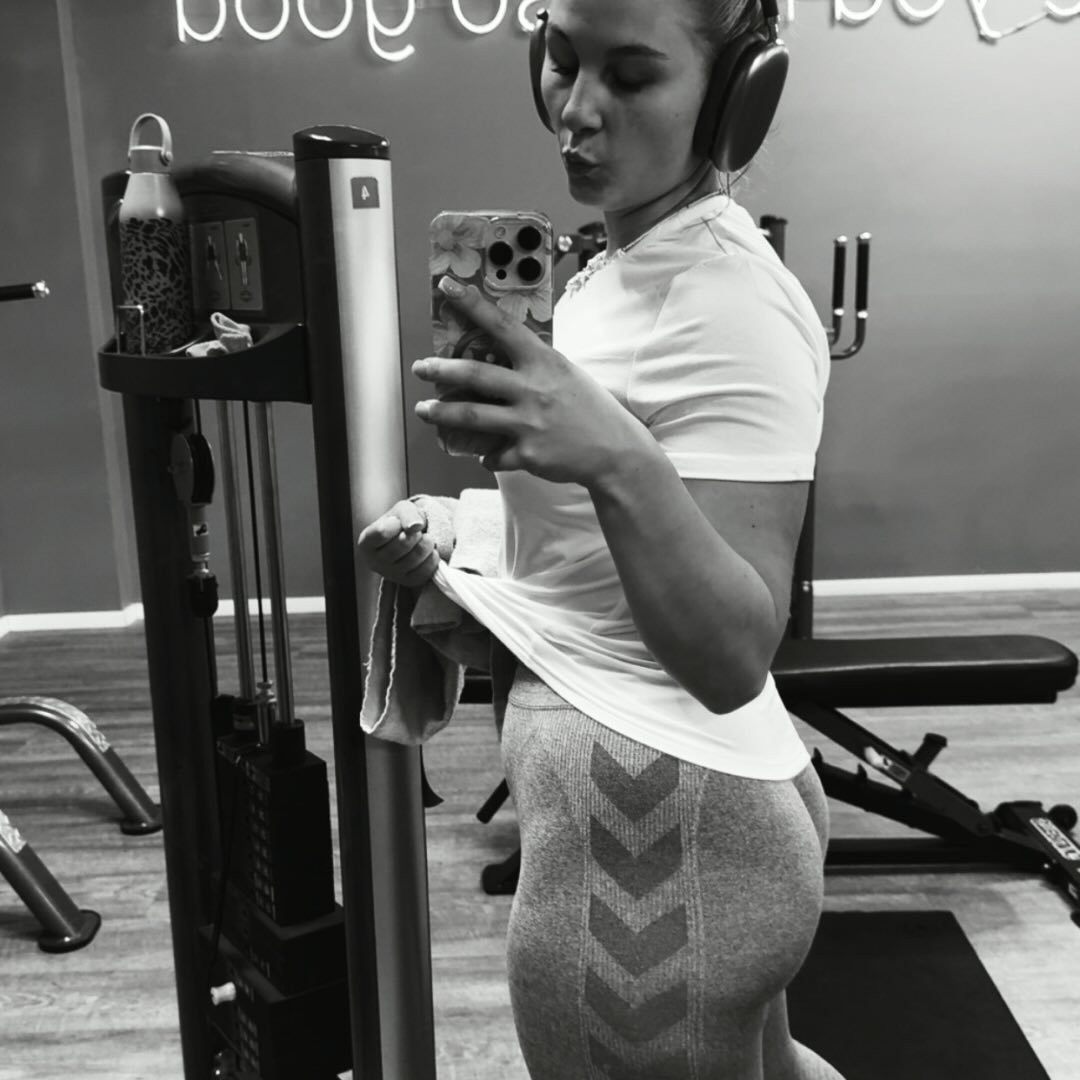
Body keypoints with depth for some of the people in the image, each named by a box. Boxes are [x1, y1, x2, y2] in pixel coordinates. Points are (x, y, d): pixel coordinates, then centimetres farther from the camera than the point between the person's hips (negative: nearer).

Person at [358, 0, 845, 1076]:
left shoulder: (731, 305, -21)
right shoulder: (627, 263, 7)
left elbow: (732, 655, -30)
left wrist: (616, 460, -45)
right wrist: (448, 567, 2)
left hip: (650, 827, -10)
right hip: (685, 797, 10)